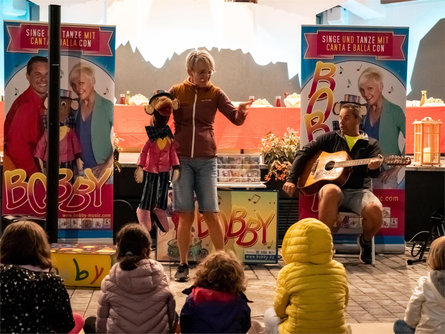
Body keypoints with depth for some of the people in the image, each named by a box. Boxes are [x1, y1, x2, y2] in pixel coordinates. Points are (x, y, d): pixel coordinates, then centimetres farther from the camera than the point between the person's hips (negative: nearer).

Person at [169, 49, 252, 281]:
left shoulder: (215, 93, 6)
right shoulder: (177, 92, 6)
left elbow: (235, 118, -3)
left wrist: (241, 111, -26)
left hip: (206, 160, 0)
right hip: (181, 159, 0)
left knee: (211, 214, -3)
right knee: (186, 215, 0)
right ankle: (183, 265, 13)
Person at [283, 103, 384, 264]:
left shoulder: (370, 144, 14)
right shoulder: (331, 138, 16)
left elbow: (375, 173, 0)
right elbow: (304, 152, 11)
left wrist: (374, 167, -27)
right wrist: (292, 179, -3)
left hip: (359, 191, 1)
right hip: (333, 185, -1)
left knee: (376, 210, -33)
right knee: (331, 191, -40)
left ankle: (365, 240, 3)